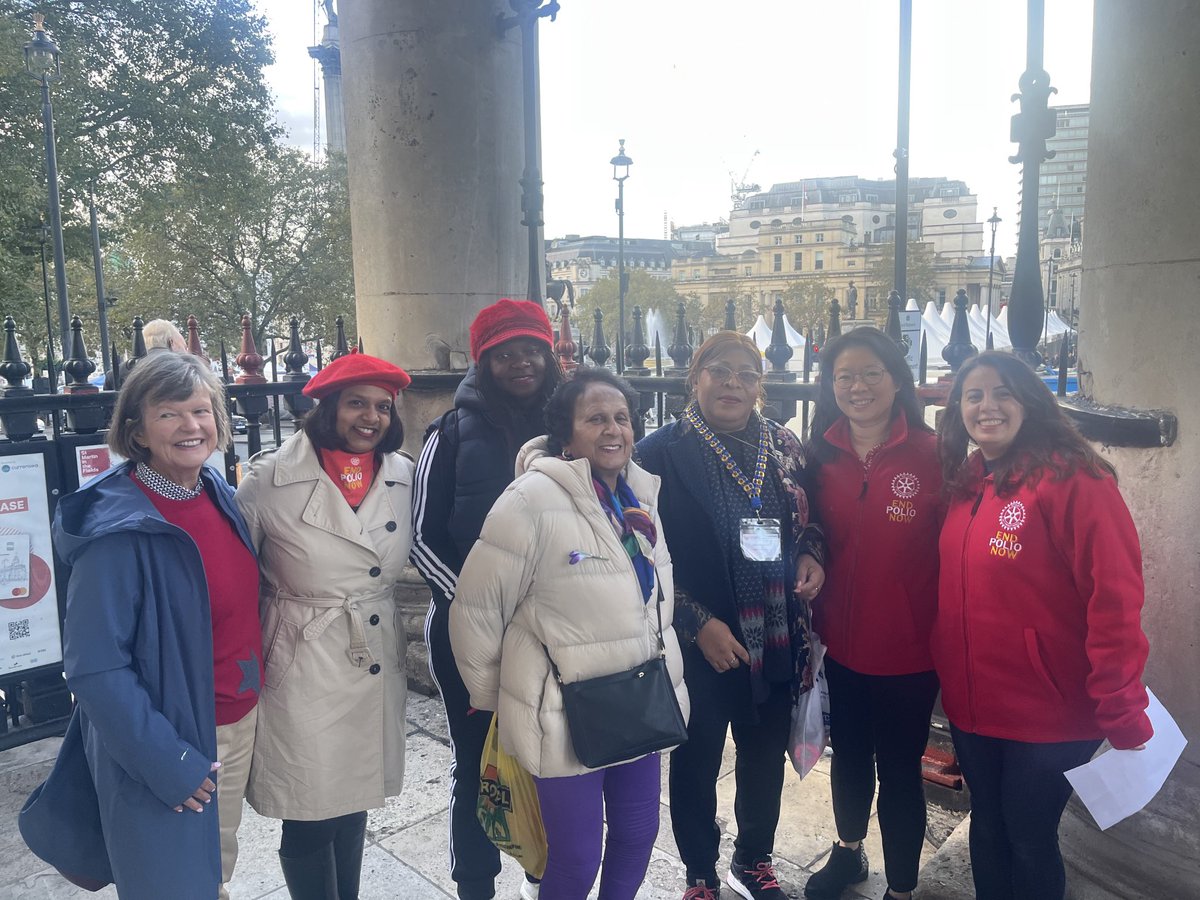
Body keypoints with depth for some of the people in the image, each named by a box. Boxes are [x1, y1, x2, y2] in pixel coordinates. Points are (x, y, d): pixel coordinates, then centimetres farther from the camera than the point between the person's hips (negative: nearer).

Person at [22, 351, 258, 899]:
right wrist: (165, 761, -21)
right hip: (165, 744, -6)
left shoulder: (220, 495, -1)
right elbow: (95, 667, -22)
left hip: (240, 721, 6)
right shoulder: (120, 528, -22)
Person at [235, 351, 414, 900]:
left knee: (354, 803, 20)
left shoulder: (403, 476, 1)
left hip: (378, 665, 4)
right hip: (302, 670, -4)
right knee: (309, 819, 7)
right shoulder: (271, 479, -12)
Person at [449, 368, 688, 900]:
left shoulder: (643, 494, 4)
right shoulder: (532, 500, -18)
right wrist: (492, 698, -1)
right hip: (565, 714, -6)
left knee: (639, 836, 19)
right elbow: (477, 611, -12)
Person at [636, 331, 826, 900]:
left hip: (776, 639, 4)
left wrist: (812, 556, -4)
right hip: (699, 642, -4)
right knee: (696, 763, 13)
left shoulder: (784, 447, 4)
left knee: (766, 756, 19)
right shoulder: (661, 453, -10)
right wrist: (698, 623, -16)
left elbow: (810, 521, 17)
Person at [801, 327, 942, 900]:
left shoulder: (932, 454, -13)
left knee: (899, 771, 12)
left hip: (908, 652, -4)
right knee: (848, 756, 23)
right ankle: (848, 852, 50)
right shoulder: (821, 455, -1)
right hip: (841, 644, 4)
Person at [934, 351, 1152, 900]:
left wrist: (1122, 715, -18)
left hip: (1050, 713, -6)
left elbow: (1114, 602, -20)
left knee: (1029, 839, 13)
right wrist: (951, 676, 5)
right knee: (987, 829, 22)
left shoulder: (1074, 479, -18)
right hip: (971, 704, 6)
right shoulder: (964, 482, 3)